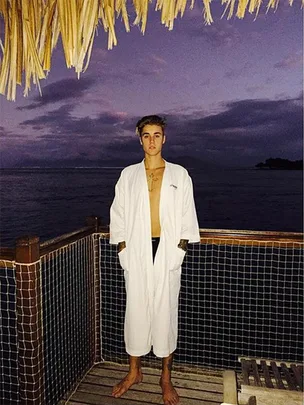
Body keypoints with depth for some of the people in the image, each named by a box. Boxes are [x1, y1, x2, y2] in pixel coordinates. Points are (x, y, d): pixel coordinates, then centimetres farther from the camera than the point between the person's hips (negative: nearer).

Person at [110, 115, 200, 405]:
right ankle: (134, 372, 31)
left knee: (166, 311, 7)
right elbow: (118, 216, 7)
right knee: (135, 310, 9)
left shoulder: (179, 174, 4)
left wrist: (179, 249, -5)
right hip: (136, 251, 1)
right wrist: (123, 250, -1)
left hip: (167, 252, -1)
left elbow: (187, 217, 4)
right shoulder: (128, 175, 6)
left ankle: (166, 377, 26)